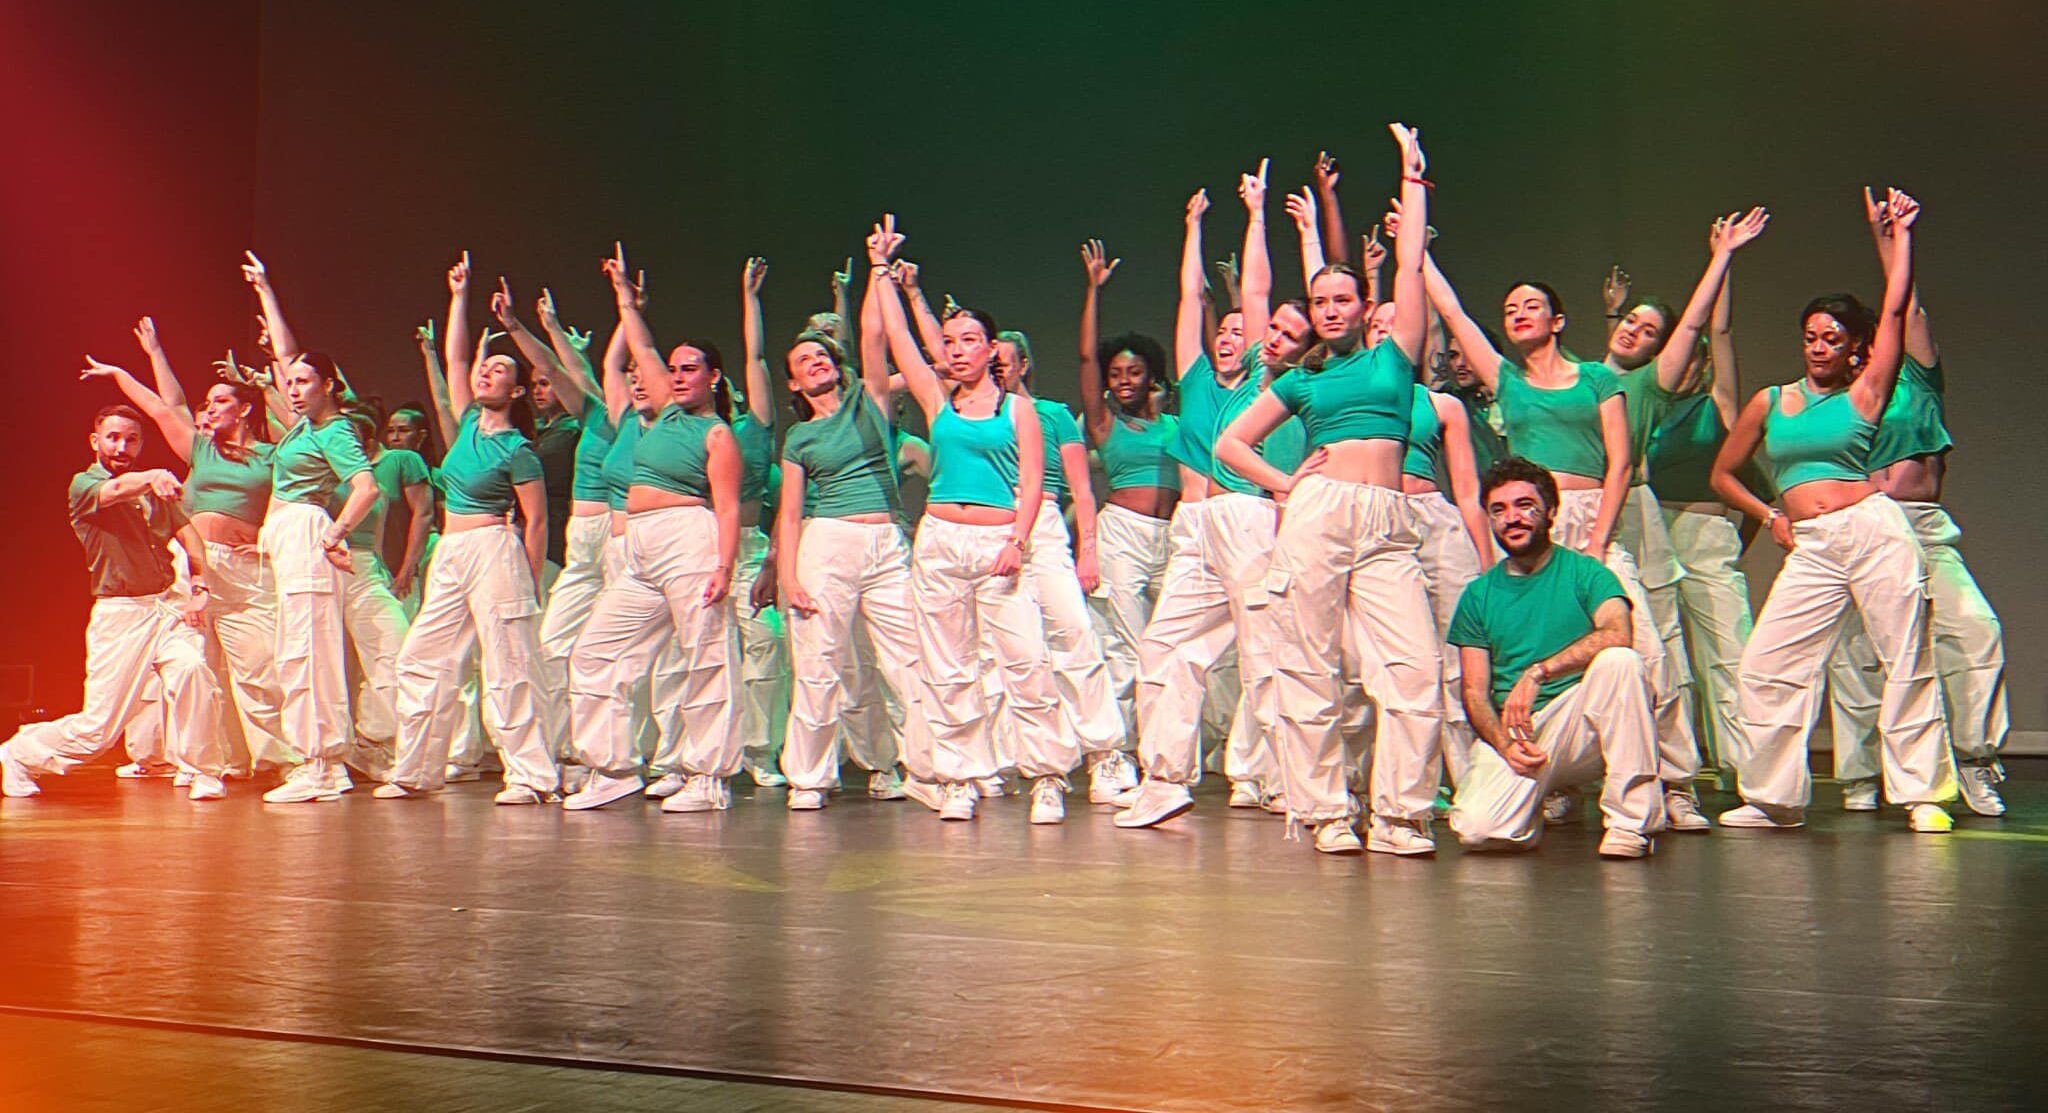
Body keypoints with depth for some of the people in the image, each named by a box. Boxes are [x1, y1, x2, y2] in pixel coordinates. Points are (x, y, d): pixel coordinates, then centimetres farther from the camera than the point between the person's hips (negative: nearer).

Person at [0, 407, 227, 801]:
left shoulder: (153, 489, 14)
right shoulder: (83, 485, -2)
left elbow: (187, 534, 9)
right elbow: (117, 490, -25)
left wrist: (199, 586, -7)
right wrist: (153, 477, -47)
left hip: (167, 605, 3)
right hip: (119, 613, -3)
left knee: (191, 667, -28)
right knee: (99, 727, -2)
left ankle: (203, 772, -14)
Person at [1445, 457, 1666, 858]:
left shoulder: (1584, 572, 4)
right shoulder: (1479, 595, 12)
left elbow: (1617, 634, -18)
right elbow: (1475, 693, 7)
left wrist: (1537, 673, -26)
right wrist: (1504, 743, -13)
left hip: (1579, 726, -2)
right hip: (1509, 734, 2)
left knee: (1620, 660, -32)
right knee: (1477, 829, -26)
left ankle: (1630, 818, -23)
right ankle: (1534, 798, 12)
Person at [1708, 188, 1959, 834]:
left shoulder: (1864, 395, 8)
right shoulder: (1770, 403, 15)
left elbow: (1895, 308, 2)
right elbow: (1723, 474, 22)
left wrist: (1901, 233, 7)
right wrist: (1770, 517, 11)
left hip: (1873, 527, -2)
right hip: (1809, 548, 3)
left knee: (1906, 665, -3)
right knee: (1765, 668, -5)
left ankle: (1923, 794, 7)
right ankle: (1774, 799, 6)